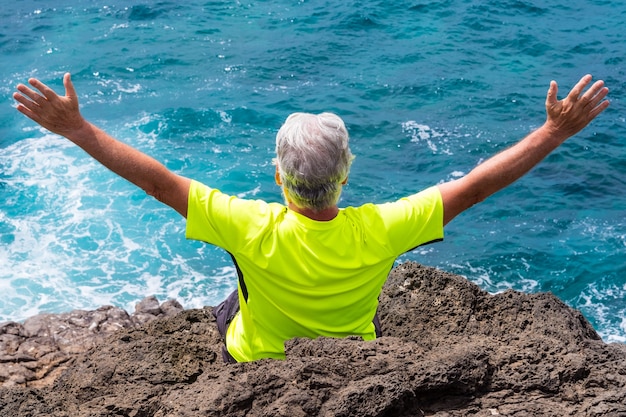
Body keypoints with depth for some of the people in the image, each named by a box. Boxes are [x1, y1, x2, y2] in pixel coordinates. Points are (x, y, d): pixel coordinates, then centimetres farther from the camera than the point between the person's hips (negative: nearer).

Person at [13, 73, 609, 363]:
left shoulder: (256, 230, -38)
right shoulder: (378, 232, -34)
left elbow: (157, 180, -35)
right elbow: (475, 185, -29)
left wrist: (77, 129, -29)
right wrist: (556, 131, -22)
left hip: (259, 362, -1)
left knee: (228, 310, 32)